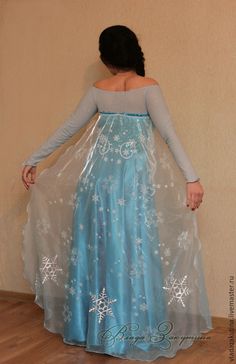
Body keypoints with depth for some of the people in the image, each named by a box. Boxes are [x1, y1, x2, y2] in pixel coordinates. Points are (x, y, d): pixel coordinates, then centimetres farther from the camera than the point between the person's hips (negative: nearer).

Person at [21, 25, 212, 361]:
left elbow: (68, 129, 11)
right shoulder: (148, 87, -4)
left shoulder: (97, 90, 7)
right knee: (132, 248, 2)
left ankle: (92, 326, 21)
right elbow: (168, 132, -15)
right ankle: (133, 333, 8)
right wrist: (191, 178, -18)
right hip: (134, 176, -3)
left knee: (96, 246, 11)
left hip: (99, 174, 4)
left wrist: (33, 160, 20)